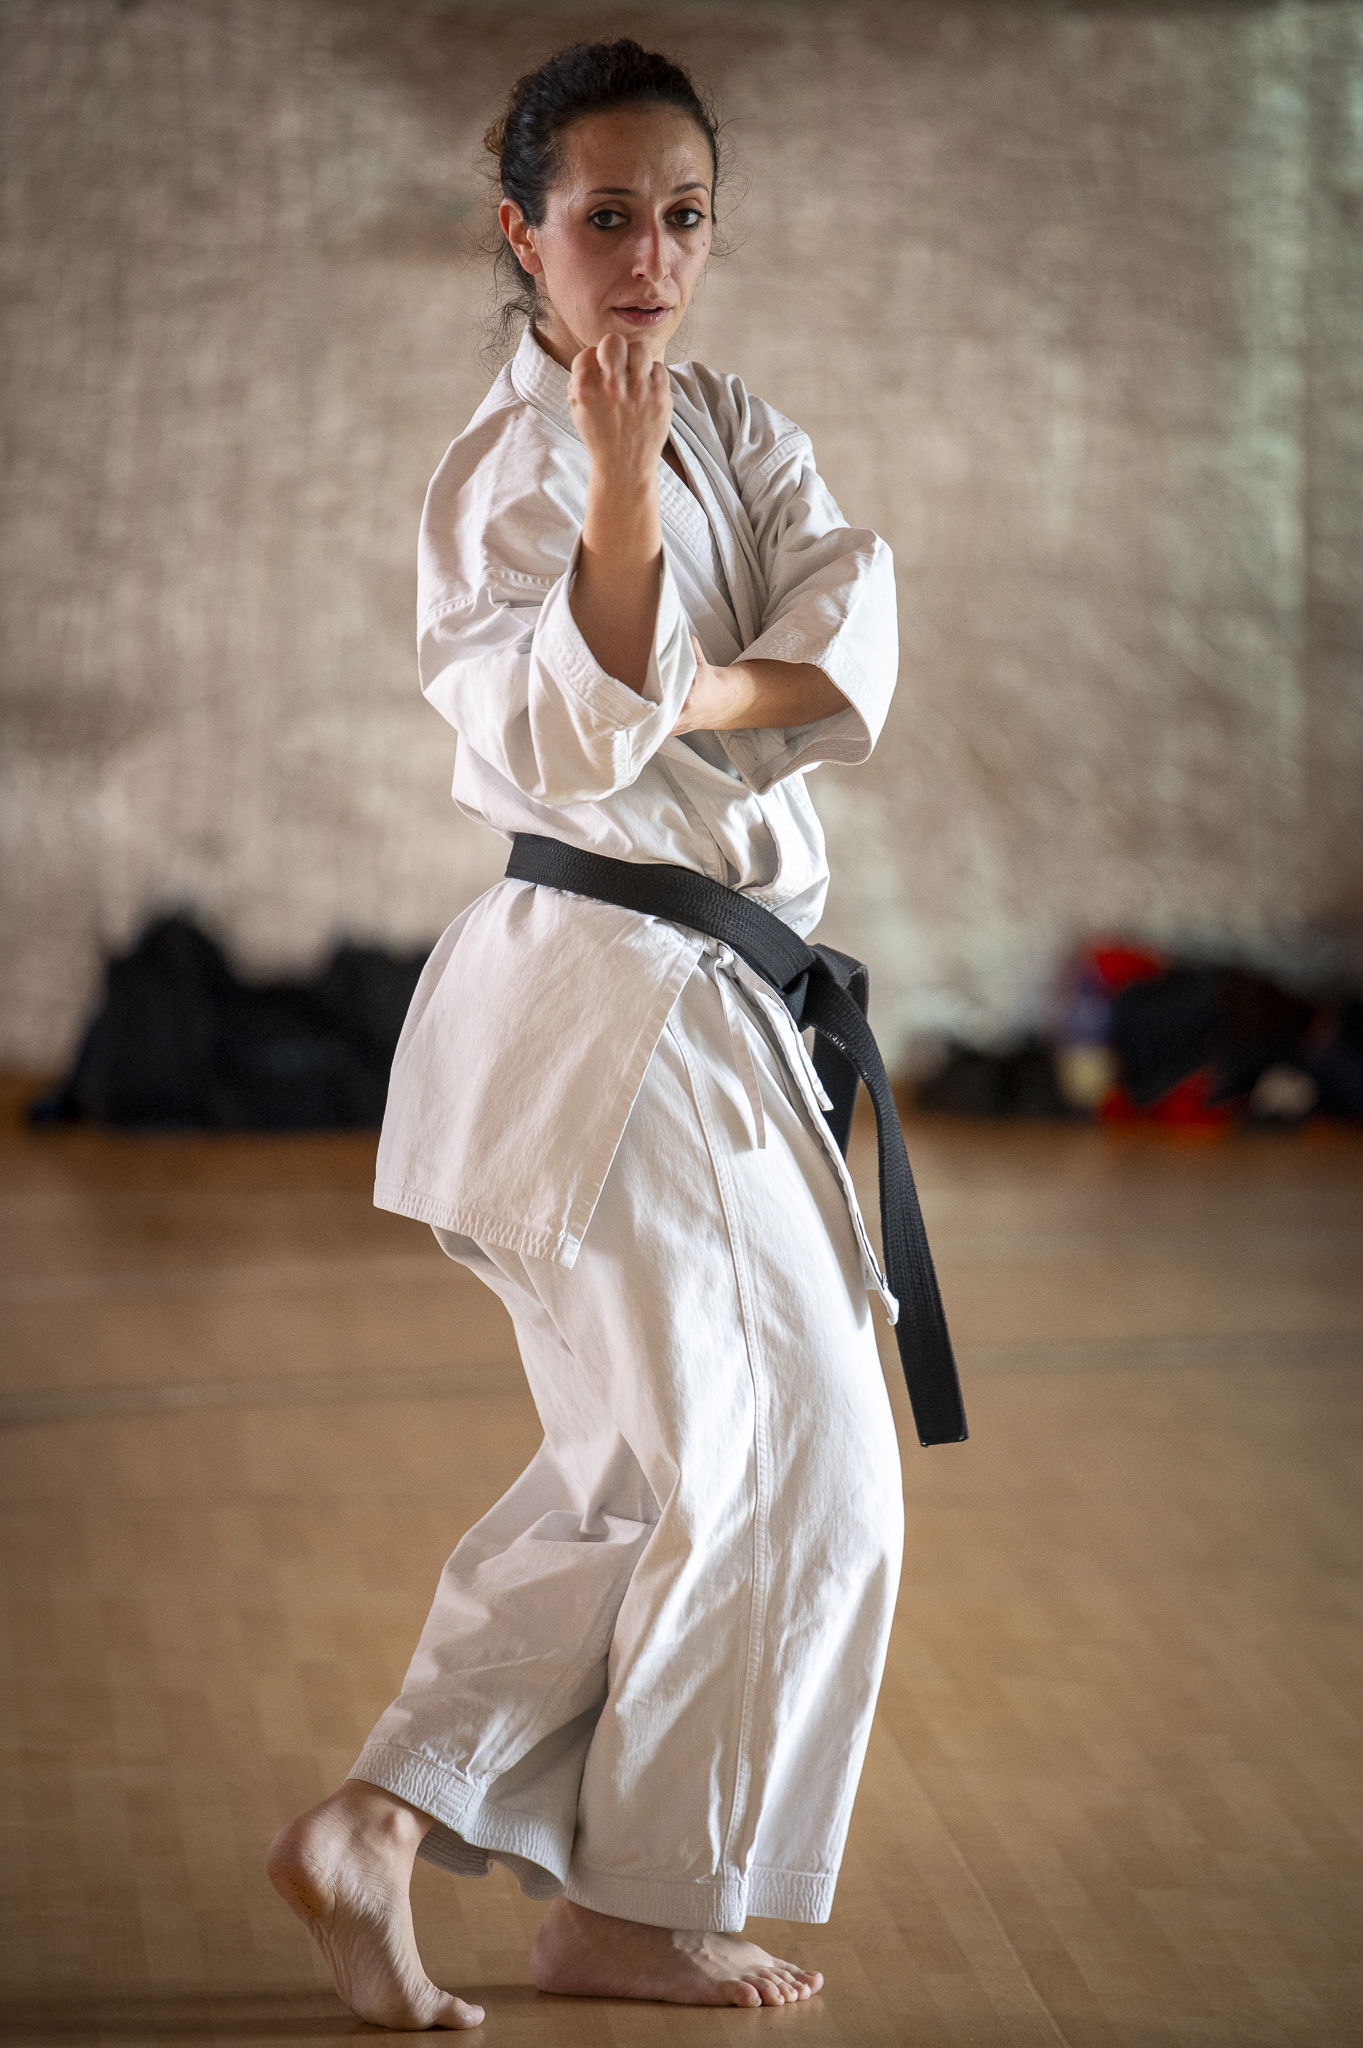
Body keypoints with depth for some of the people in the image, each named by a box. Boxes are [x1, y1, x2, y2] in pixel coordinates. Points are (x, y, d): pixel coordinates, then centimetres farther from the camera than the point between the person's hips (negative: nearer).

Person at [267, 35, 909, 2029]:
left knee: (659, 1464, 14)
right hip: (601, 995, -9)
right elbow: (567, 744, -23)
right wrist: (621, 481, -29)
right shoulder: (510, 467, -11)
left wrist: (695, 701, -21)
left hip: (712, 1006, 9)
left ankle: (378, 1827, 16)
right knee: (783, 1461, -2)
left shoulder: (739, 428, 12)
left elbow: (854, 650, -3)